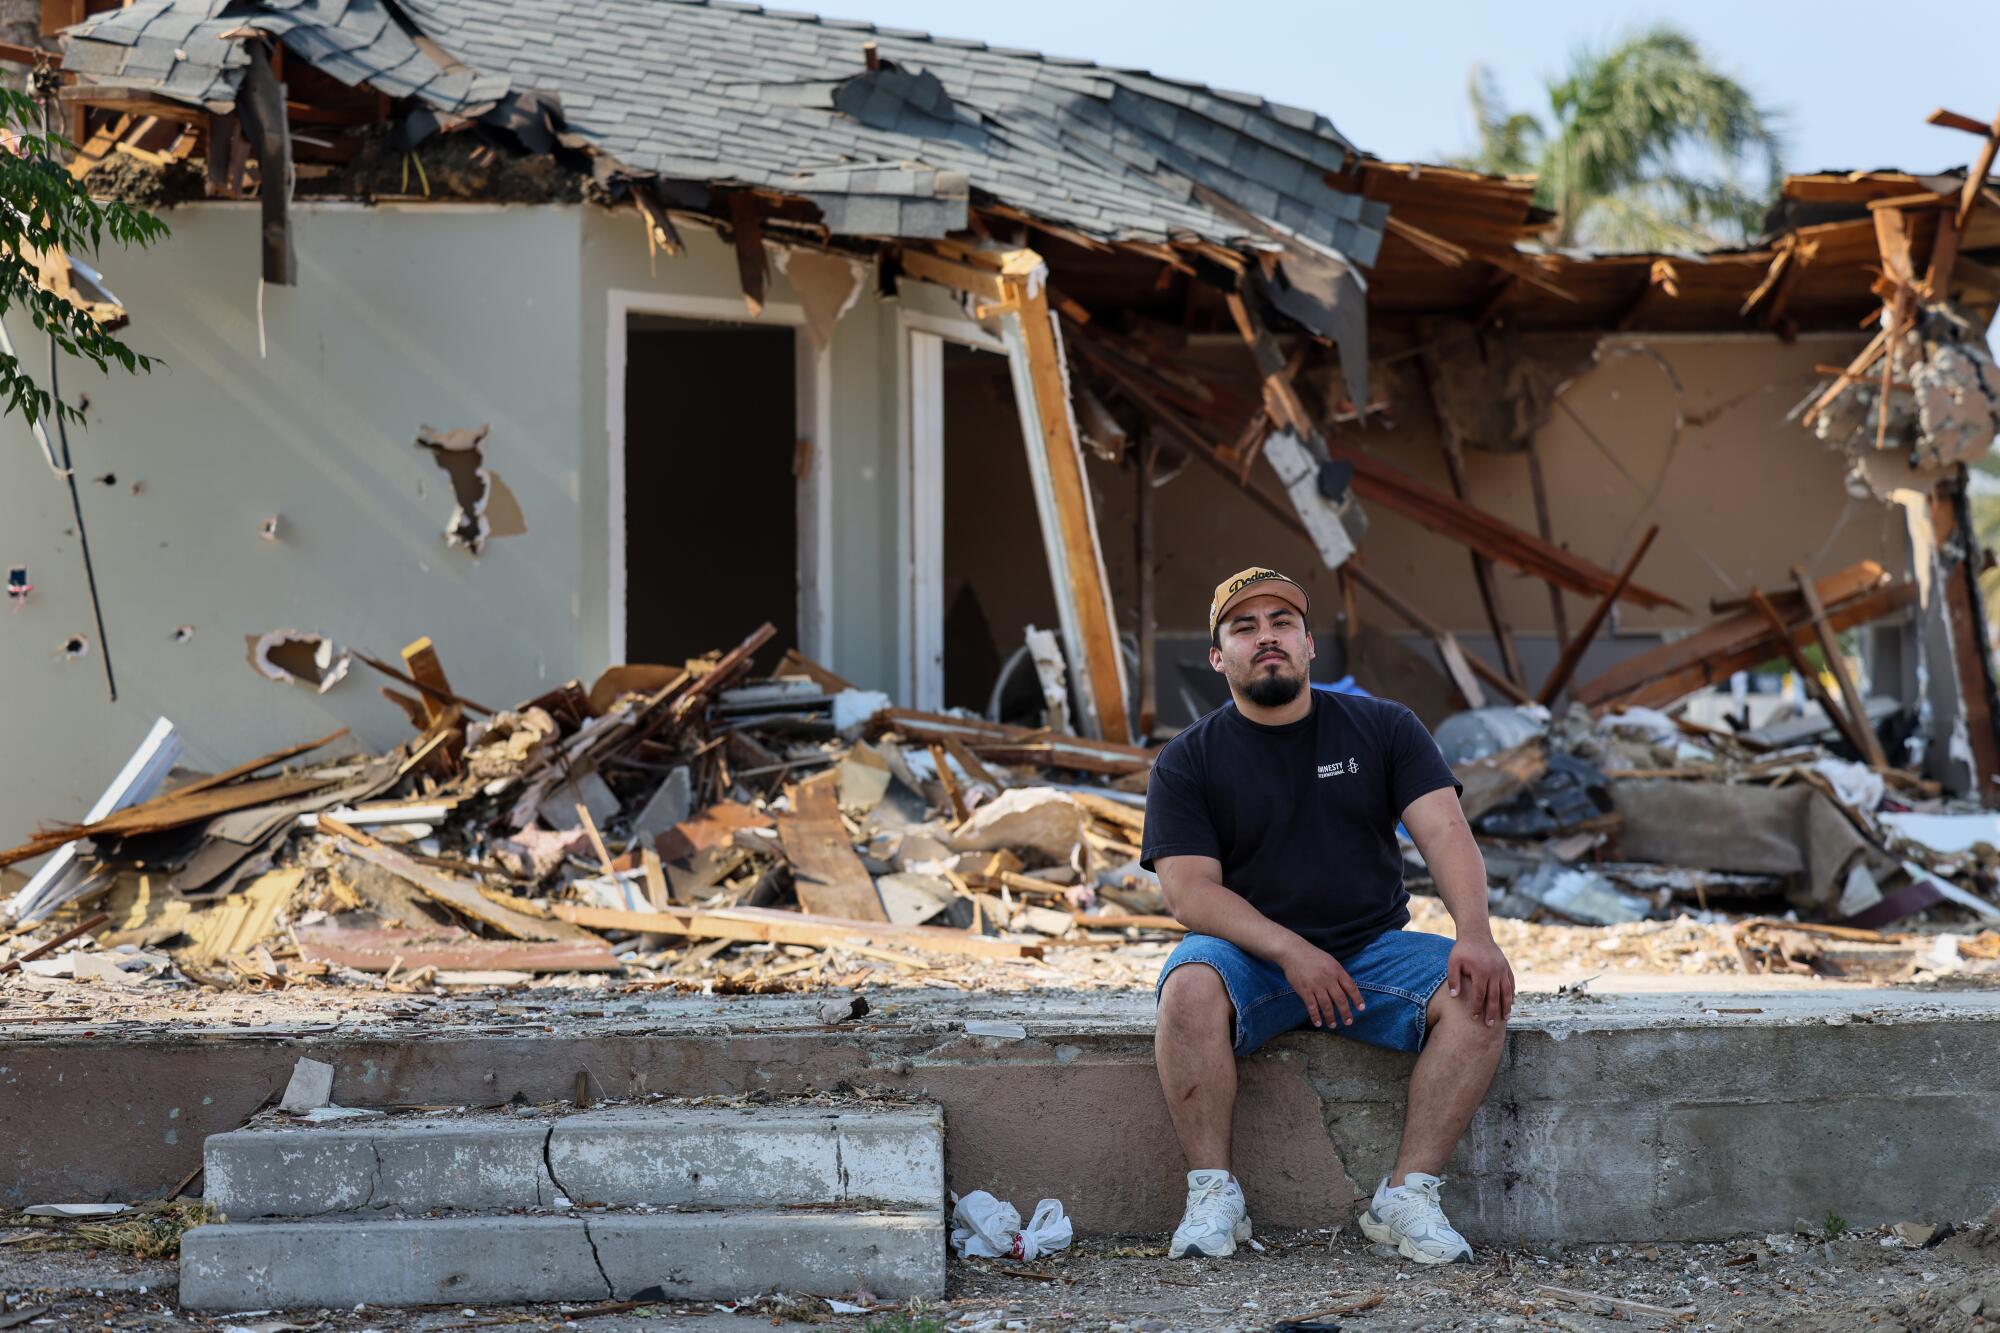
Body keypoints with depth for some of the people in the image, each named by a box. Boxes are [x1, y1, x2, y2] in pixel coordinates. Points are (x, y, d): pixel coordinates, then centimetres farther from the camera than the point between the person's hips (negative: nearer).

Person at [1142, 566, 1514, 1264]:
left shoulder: (1383, 729, 7)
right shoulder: (1187, 761, 2)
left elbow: (1445, 831, -6)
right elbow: (1190, 892, -9)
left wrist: (1474, 934, -25)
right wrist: (1291, 951, -24)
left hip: (1372, 950, 2)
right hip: (1250, 955, -2)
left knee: (1478, 995, -26)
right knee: (1190, 988, -35)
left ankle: (1408, 1194, -22)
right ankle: (1213, 1196, -25)